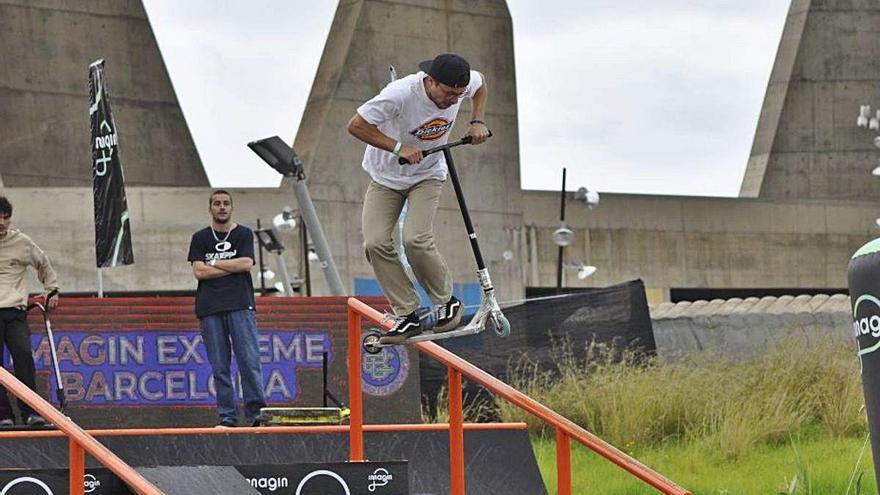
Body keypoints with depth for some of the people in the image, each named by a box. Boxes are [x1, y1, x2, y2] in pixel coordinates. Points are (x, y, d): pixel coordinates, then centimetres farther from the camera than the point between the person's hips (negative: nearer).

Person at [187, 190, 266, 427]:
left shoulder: (244, 234, 11)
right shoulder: (200, 238, 13)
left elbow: (247, 263, -3)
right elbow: (199, 271, 1)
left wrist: (213, 263, -1)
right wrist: (233, 267, -2)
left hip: (240, 306, -1)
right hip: (210, 309, 1)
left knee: (249, 360, -9)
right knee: (219, 366, 0)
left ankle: (256, 413, -9)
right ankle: (227, 416, 2)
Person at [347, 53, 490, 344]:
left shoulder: (460, 85, -19)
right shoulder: (401, 94, -33)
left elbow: (480, 82, 8)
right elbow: (356, 125, -25)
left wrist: (477, 122, -4)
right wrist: (398, 147, -30)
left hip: (427, 175, 1)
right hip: (386, 177, -1)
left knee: (415, 240, -22)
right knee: (376, 243, -16)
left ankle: (446, 302, -1)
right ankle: (407, 316, -7)